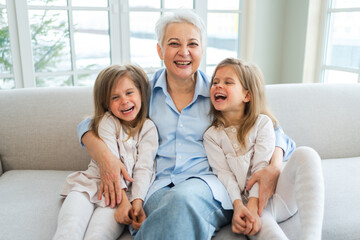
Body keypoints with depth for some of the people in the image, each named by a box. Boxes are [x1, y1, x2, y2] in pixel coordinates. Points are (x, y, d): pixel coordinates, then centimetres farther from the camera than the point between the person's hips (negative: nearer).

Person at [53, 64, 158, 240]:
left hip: (127, 191, 0)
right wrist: (122, 200, -19)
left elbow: (144, 168, -2)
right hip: (93, 184, 0)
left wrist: (137, 202, -18)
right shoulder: (107, 122, 4)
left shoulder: (148, 128, 7)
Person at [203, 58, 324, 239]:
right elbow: (224, 174, -3)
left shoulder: (262, 123, 5)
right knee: (259, 224, -38)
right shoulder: (212, 136, 7)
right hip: (244, 200, -1)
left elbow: (262, 167, -6)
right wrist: (238, 205, -21)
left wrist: (253, 204, -20)